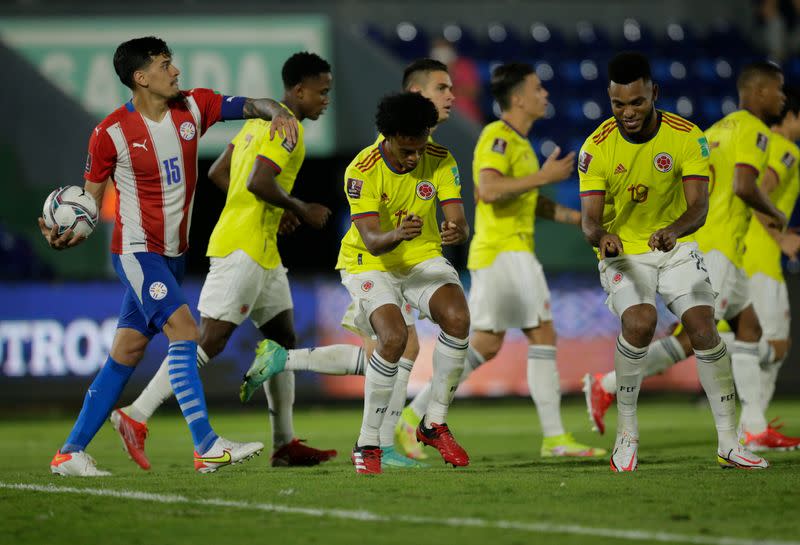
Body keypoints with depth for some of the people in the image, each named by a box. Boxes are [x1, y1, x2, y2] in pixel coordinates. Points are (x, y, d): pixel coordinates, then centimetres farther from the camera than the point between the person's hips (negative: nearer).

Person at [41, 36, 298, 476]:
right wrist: (70, 235, -21)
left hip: (174, 253, 6)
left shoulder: (193, 107, 0)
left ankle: (71, 452, 14)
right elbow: (91, 197, -3)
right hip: (137, 250, -6)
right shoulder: (110, 134, -11)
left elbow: (249, 105, 2)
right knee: (184, 330, -21)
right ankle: (206, 447, -23)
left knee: (127, 352, 7)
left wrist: (276, 113, -21)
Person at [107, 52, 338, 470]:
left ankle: (285, 444, 14)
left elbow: (217, 173, 19)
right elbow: (259, 182, -24)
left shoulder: (261, 120, 17)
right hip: (243, 247, -11)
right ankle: (136, 416, -12)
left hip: (262, 249, 11)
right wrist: (301, 210, -10)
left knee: (283, 339, 12)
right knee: (210, 339, -12)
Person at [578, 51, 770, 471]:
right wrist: (602, 236, -40)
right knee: (639, 322, -27)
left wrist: (674, 230, -42)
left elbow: (699, 206, -19)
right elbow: (589, 218, -16)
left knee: (703, 327, -15)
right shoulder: (597, 147, -13)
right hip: (622, 251, -1)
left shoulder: (687, 137, -13)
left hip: (676, 248, 1)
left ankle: (728, 443, -7)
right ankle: (626, 432, -10)